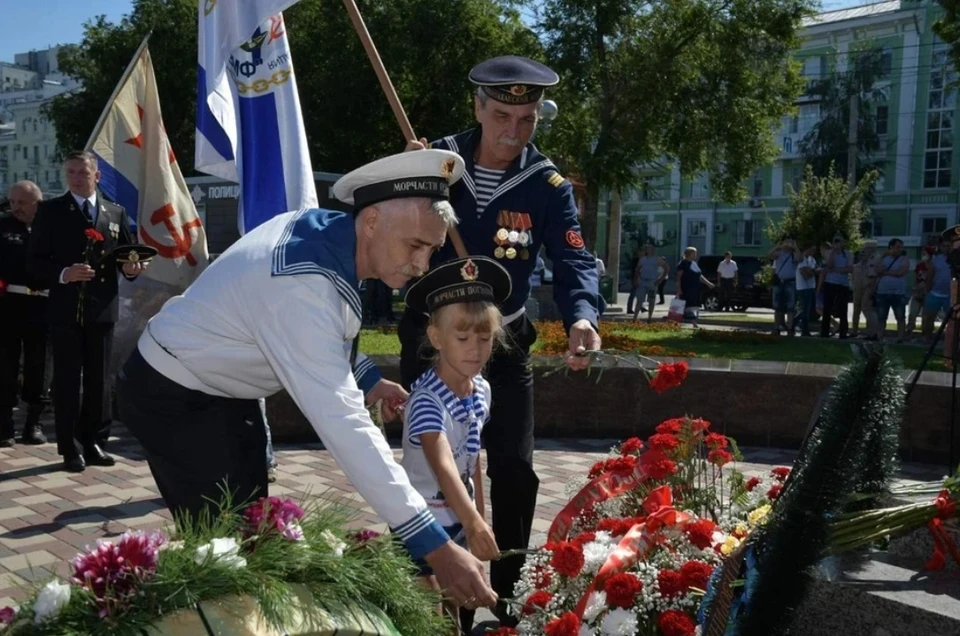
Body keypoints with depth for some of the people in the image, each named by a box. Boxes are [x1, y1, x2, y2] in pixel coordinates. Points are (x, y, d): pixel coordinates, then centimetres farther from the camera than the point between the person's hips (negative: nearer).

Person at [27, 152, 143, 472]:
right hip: (66, 309, -3)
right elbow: (35, 260, -2)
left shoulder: (116, 213, 10)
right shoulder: (50, 210, 2)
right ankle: (70, 447, 11)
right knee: (67, 380, 2)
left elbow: (130, 254, 12)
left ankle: (90, 441, 22)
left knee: (98, 379, 10)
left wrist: (130, 267, -11)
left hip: (102, 309, 3)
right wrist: (63, 274, -19)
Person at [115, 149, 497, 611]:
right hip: (172, 397, -9)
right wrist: (433, 546, -45)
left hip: (220, 387, 9)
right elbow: (341, 420, -44)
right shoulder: (304, 282, -37)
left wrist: (367, 377, 2)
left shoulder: (326, 231, -11)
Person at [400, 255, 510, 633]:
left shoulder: (481, 390, -2)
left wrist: (479, 516, 13)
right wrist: (474, 525, -51)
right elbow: (444, 466, -40)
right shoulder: (427, 400, -27)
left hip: (460, 519, 7)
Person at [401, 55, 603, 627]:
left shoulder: (549, 186, -9)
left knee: (515, 470, 4)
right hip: (431, 336, 0)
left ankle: (505, 590, 25)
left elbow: (575, 261, -19)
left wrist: (582, 318, -39)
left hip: (503, 343, 1)